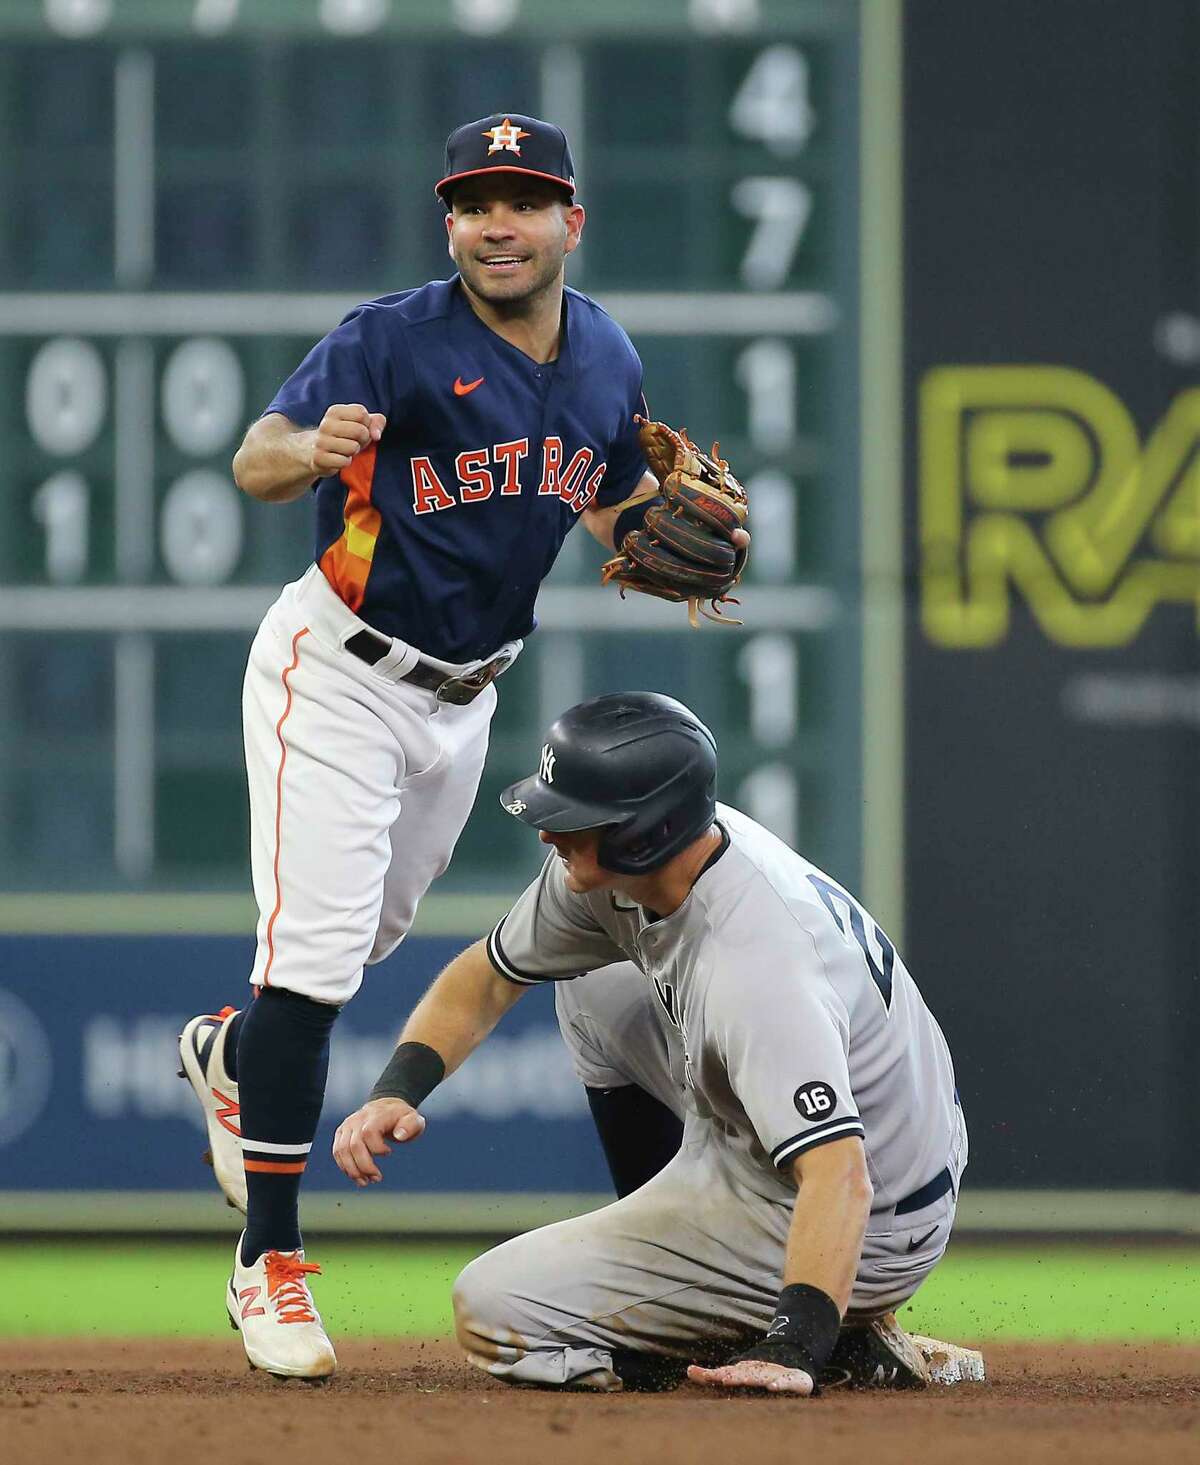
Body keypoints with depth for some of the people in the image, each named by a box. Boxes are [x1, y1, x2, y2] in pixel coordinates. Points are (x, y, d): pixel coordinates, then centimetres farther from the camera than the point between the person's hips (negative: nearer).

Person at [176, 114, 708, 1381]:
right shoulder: (394, 340, -20)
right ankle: (268, 1265, -10)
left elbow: (621, 510, 14)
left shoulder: (604, 359, 0)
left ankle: (232, 1055, 55)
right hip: (339, 676, -7)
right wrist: (309, 447, -53)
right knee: (316, 953, -14)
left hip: (467, 694, 7)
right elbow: (256, 463, -29)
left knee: (374, 933, 24)